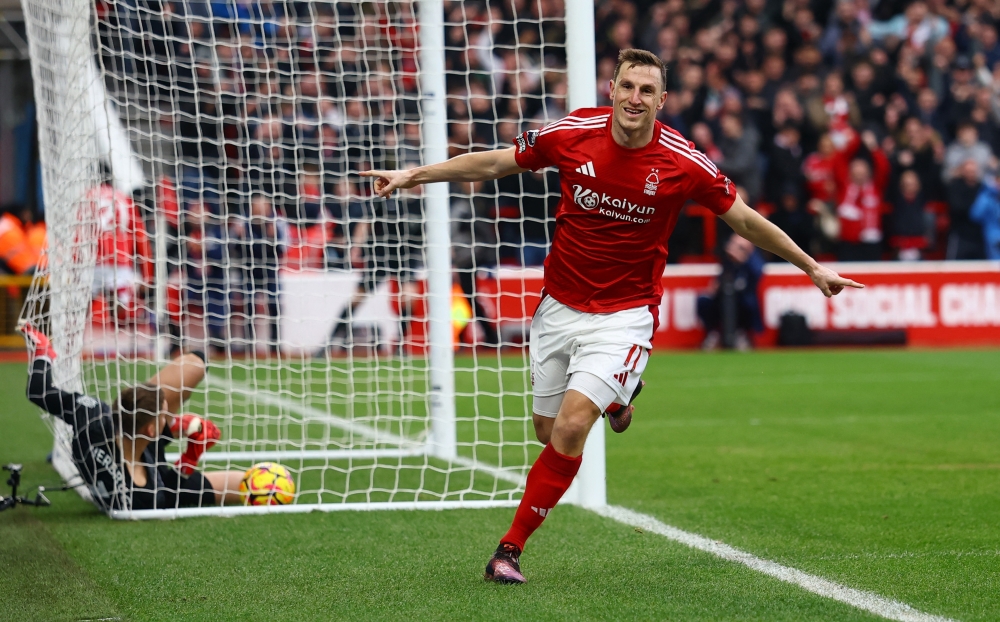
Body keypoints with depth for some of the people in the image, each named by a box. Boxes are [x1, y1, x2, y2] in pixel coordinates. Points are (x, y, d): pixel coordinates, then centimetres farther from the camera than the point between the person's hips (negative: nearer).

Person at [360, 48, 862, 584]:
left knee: (571, 427, -19)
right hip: (559, 307, 3)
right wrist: (413, 175, 1)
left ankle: (512, 546, -6)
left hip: (624, 314, -3)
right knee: (548, 429, 10)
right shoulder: (572, 134, -9)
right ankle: (613, 400, 46)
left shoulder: (683, 164, -14)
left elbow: (744, 220, 0)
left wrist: (811, 267, 4)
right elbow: (494, 163, 4)